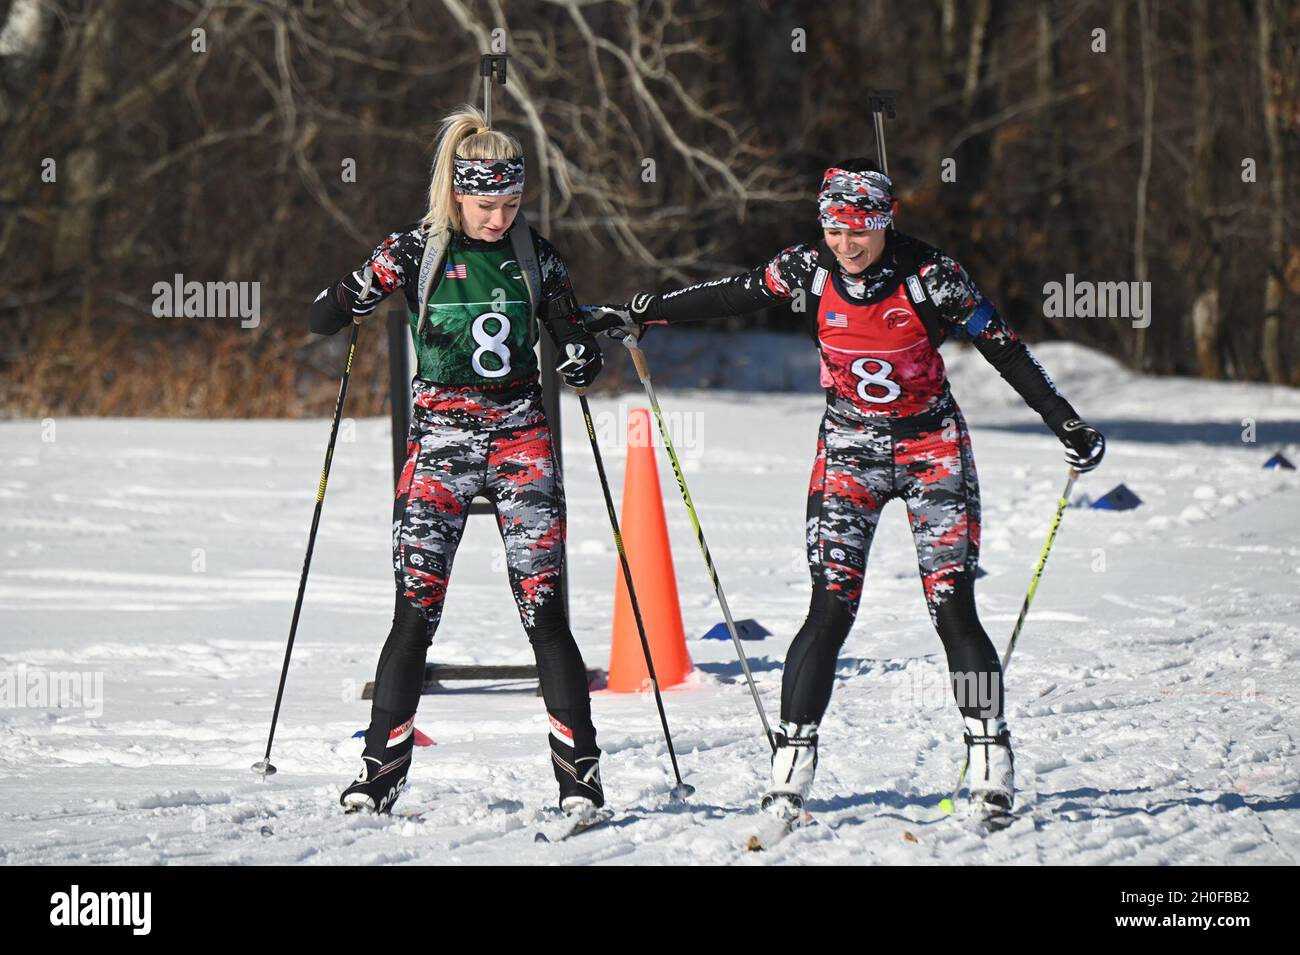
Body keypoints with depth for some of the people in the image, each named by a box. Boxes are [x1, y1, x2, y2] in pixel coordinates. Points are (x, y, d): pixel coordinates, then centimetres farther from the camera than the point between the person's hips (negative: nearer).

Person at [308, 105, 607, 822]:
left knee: (543, 609, -7)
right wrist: (356, 294, -24)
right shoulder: (417, 250, -2)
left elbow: (575, 347, 12)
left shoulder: (534, 256, 5)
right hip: (441, 438, -1)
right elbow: (323, 320, -4)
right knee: (416, 611, -8)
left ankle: (580, 775, -4)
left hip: (521, 438, 1)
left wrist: (585, 359, -11)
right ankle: (380, 775, -1)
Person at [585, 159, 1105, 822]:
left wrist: (1069, 427, -12)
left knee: (953, 609, -8)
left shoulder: (929, 275, -16)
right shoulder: (809, 271, -9)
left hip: (933, 448, -2)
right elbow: (726, 297, 4)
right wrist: (634, 317, 7)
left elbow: (1005, 351, -10)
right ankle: (792, 758, -5)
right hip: (849, 449, 2)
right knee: (831, 609, -9)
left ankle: (991, 763, 2)